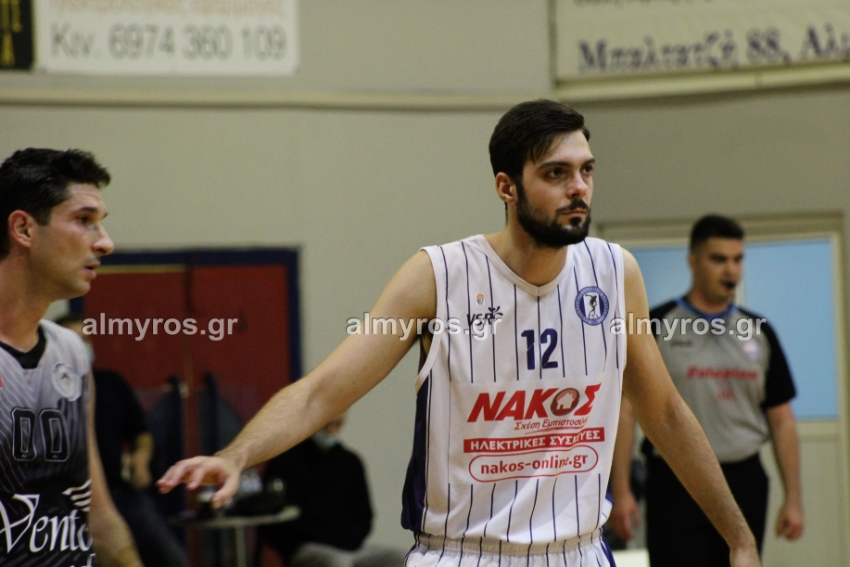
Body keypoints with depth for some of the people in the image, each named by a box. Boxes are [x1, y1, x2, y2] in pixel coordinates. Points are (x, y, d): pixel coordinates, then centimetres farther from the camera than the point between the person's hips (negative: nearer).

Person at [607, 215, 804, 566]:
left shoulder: (758, 332, 9)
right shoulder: (655, 329, -3)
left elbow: (781, 418, 10)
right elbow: (625, 409, -6)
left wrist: (793, 498, 3)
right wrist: (620, 491, -13)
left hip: (744, 485, 4)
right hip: (677, 483, -4)